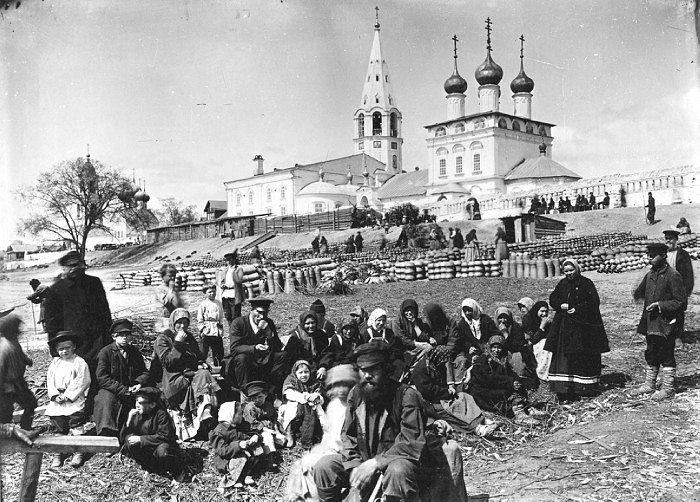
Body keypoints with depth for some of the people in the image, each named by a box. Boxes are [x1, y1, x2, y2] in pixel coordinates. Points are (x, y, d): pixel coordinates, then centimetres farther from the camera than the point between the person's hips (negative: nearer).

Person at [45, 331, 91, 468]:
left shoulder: (80, 362, -4)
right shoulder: (55, 363, 12)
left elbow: (81, 382, -10)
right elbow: (50, 381, 9)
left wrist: (67, 396, -14)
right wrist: (55, 395, -6)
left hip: (74, 401, -5)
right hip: (57, 401, 5)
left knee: (76, 425, -7)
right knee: (58, 428, 8)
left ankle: (78, 453, 0)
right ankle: (57, 454, 18)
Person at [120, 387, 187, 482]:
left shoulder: (161, 414, -16)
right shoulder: (135, 414, -1)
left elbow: (164, 436, -24)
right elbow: (122, 438, -3)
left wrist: (141, 439, -25)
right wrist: (129, 420, -20)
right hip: (144, 450, 5)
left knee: (162, 452, -38)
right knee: (129, 439, -21)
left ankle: (178, 470, -9)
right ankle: (149, 467, -11)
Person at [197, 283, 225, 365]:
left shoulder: (219, 303, 9)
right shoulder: (203, 304, -4)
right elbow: (200, 319, -2)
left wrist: (221, 326, 11)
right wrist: (202, 328, -8)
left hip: (217, 331, 5)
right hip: (207, 331, -5)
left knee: (219, 351, 11)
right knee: (203, 351, -2)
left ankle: (217, 366, 25)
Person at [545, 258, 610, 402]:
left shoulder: (586, 283, -3)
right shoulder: (562, 284, 12)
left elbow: (594, 302, -10)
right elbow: (553, 300, 12)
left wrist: (578, 309, -17)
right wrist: (561, 305, -8)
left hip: (583, 325, -4)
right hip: (564, 326, 4)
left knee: (585, 357, -1)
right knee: (564, 356, -1)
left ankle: (586, 387, 9)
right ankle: (563, 388, -1)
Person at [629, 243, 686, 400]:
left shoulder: (673, 276, -13)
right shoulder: (650, 275, 9)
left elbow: (681, 302, -14)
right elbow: (640, 292, 20)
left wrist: (660, 305, -20)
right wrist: (637, 294, -3)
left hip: (665, 324, -7)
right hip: (650, 323, 7)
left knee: (666, 356, 4)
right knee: (651, 356, 16)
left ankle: (667, 388, 15)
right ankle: (649, 385, 28)